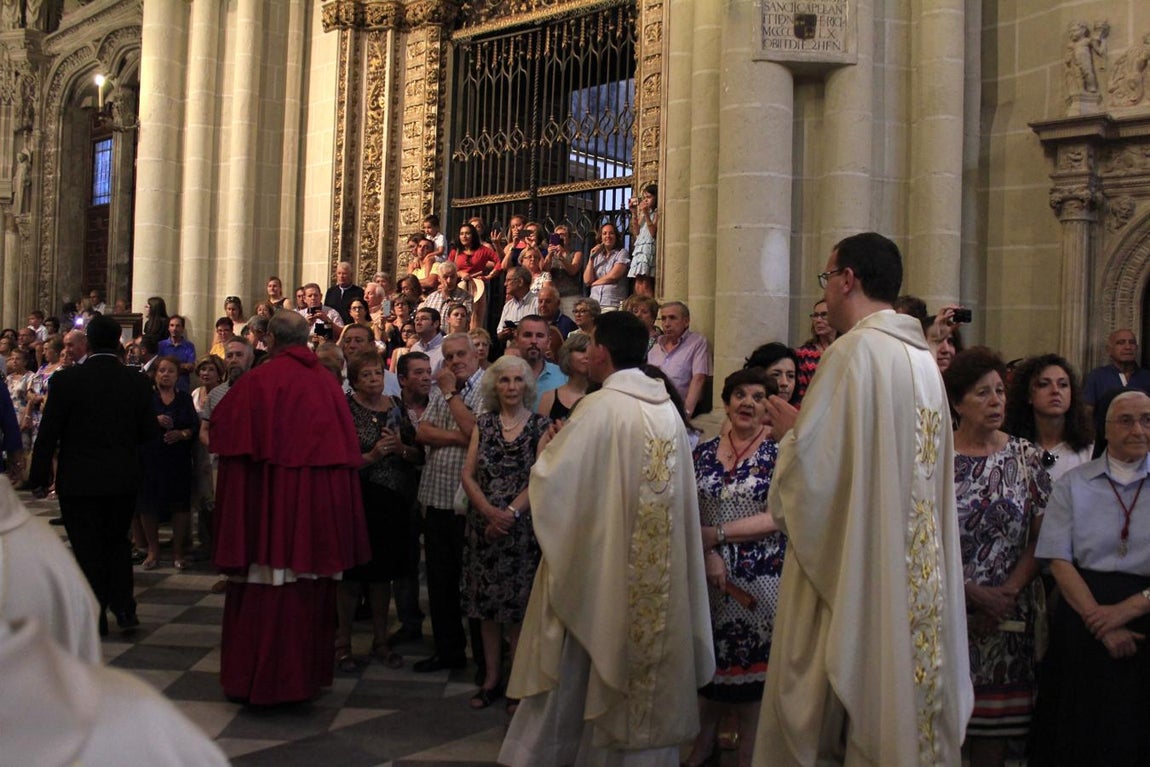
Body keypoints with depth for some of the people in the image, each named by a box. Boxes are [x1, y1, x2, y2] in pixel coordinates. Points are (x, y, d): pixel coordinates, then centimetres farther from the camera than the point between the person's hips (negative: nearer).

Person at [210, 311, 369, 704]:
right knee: (311, 593, 14)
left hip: (271, 505, -4)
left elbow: (227, 438, -6)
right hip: (321, 507, 4)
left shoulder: (256, 381, -9)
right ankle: (307, 675, 25)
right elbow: (347, 448, 6)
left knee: (265, 594, 6)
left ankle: (260, 678, 14)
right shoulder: (328, 383, 3)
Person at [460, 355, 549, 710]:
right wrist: (489, 511, -13)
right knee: (488, 603, 8)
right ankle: (491, 678, 18)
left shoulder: (539, 425, 0)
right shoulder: (484, 424, 8)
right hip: (483, 526, 3)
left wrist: (510, 513, -19)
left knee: (519, 605, 0)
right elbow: (468, 474, 2)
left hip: (523, 527, -3)